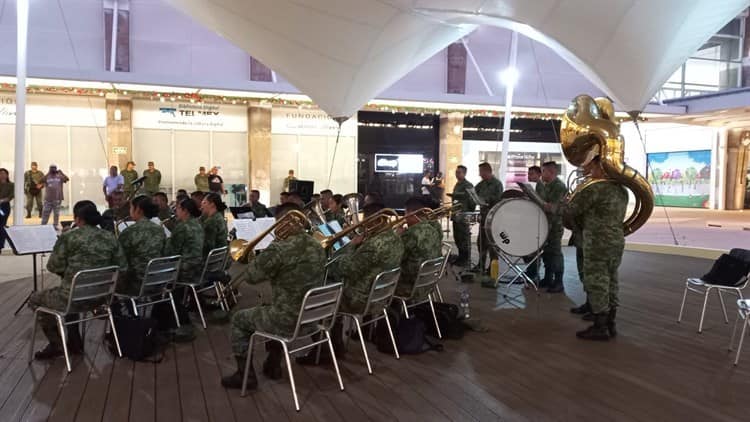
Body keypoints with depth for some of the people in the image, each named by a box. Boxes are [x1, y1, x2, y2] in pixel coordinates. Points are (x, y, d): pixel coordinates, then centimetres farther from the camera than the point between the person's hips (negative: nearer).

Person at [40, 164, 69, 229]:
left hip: (57, 198, -1)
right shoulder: (47, 177, 5)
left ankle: (55, 226, 11)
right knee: (45, 212, 4)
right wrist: (48, 173, -12)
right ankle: (43, 226, 12)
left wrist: (61, 173, -12)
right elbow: (42, 180, -13)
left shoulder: (60, 177, 4)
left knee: (56, 213, 5)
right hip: (48, 198, 1)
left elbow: (67, 179, -9)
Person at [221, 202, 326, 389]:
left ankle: (245, 375, 22)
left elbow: (250, 276, -11)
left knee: (239, 319, 17)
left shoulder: (279, 248, -23)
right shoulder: (318, 247, 3)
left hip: (289, 322, -7)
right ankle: (273, 365, 41)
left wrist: (264, 255, 2)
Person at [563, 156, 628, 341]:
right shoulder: (622, 189, 11)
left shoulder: (595, 187, -16)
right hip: (617, 241, 8)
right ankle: (610, 324, 22)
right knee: (610, 284, 14)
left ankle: (600, 328, 5)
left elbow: (571, 210, -13)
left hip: (598, 243, -8)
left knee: (597, 285, -1)